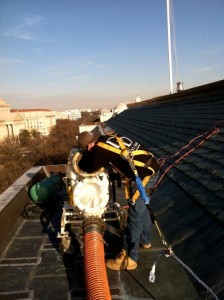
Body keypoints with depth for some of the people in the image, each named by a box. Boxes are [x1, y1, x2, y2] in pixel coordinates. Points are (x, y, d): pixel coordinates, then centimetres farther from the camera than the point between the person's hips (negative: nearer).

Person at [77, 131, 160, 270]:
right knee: (141, 207, 25)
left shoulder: (99, 149, -13)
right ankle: (145, 240, 44)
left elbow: (87, 167, -2)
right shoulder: (109, 138, 12)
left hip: (144, 173, -10)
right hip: (150, 165, 10)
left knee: (135, 215, -2)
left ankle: (129, 258, 9)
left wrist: (86, 153, 12)